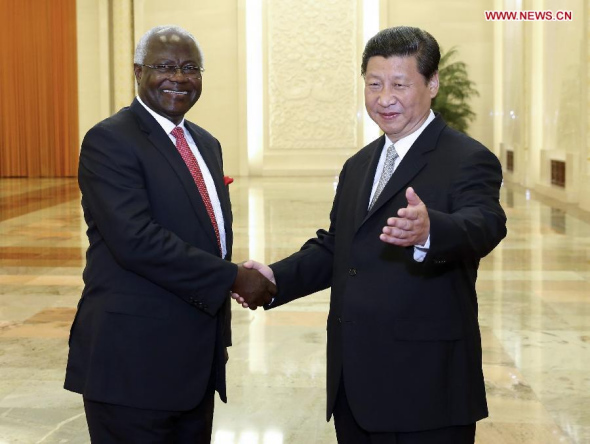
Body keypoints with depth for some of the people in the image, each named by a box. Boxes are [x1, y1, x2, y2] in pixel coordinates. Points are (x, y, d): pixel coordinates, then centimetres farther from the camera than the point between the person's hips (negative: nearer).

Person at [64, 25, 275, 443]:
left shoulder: (207, 144, 15)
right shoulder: (110, 140, -11)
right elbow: (136, 239, -23)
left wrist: (219, 335, 16)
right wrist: (233, 278, -19)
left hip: (198, 359, 8)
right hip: (135, 361, -7)